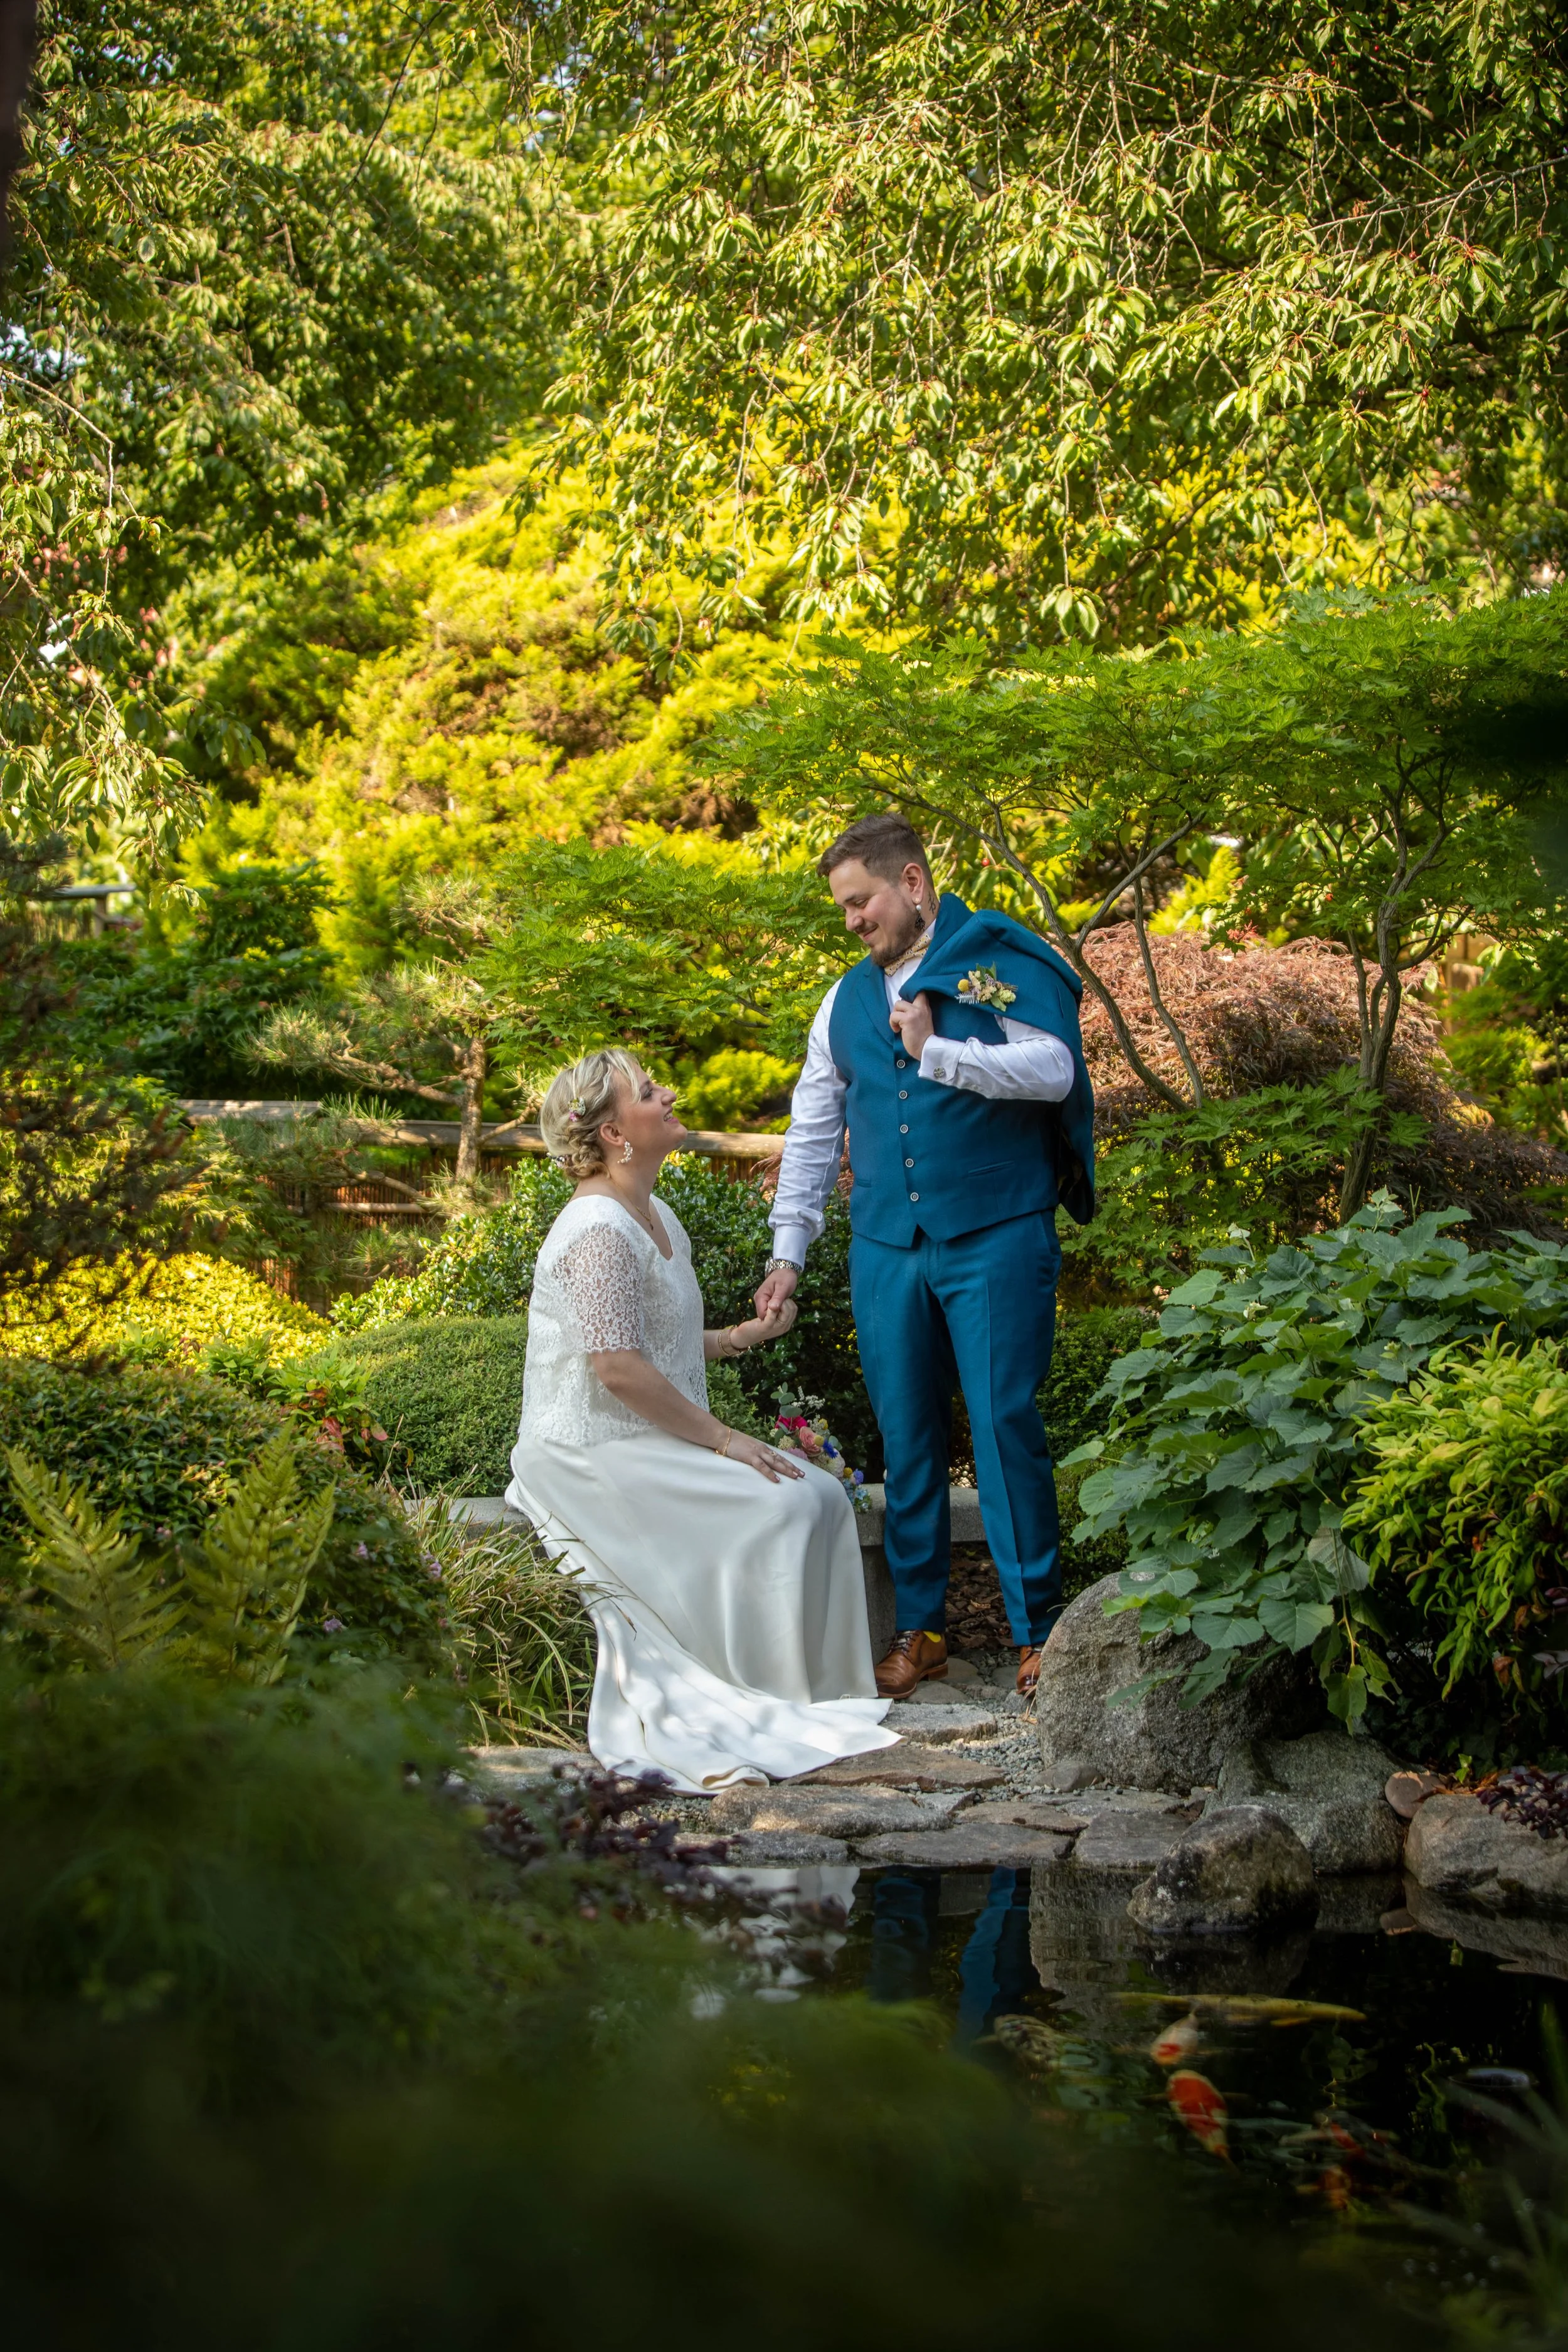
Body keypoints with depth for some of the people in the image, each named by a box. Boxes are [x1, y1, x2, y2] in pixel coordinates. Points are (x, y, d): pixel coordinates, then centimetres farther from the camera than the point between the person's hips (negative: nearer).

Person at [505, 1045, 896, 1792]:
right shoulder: (599, 1231, -18)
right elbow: (619, 1369, -23)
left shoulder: (658, 1219, 14)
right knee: (778, 1509, -20)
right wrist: (721, 1439, -19)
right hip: (594, 1455, -9)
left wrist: (742, 1337, 10)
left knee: (820, 1495, -6)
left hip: (654, 1445, 9)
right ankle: (769, 1699, -9)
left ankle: (815, 1688, -3)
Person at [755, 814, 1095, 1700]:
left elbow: (1052, 1069, -13)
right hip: (886, 1251, 5)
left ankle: (1038, 1629, 2)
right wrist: (789, 1252, 15)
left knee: (1006, 1425, -6)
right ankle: (920, 1627, 16)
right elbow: (813, 1135, 19)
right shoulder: (847, 1002, 16)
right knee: (907, 1437, 7)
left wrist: (937, 1051, -17)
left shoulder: (1002, 957, -1)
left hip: (997, 1240, -5)